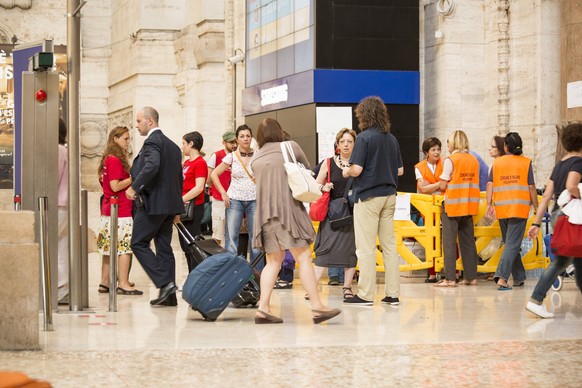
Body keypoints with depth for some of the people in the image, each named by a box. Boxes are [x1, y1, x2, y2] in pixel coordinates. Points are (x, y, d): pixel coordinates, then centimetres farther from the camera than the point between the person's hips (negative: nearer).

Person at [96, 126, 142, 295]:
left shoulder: (108, 159, 15)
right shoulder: (115, 160, -14)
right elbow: (116, 186, -19)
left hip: (108, 210, 10)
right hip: (121, 211, -10)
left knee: (109, 247, 11)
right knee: (124, 247, -8)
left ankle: (105, 282, 15)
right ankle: (123, 284, -8)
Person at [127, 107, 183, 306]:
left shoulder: (152, 142, -11)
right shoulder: (172, 145, 18)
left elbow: (152, 165, -31)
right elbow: (179, 177, 21)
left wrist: (134, 187, -27)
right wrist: (176, 207, 24)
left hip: (153, 203, -9)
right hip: (169, 203, 9)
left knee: (139, 243, -3)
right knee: (164, 247, 10)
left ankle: (164, 282, -12)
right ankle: (169, 295, 8)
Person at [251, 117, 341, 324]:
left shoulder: (255, 159, 14)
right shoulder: (290, 147, 3)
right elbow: (308, 169, 15)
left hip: (264, 212, 5)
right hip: (287, 208, -5)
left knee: (273, 261, 9)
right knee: (304, 257, -5)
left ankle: (263, 308, -2)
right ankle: (317, 306, -9)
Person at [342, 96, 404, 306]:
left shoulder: (364, 137, -11)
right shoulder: (392, 139, 8)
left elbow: (357, 169, -16)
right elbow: (400, 170, 12)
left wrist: (346, 172, 4)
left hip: (368, 197, -6)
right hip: (389, 196, 6)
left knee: (366, 248, -2)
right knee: (389, 245, 9)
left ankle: (366, 294, 0)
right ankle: (393, 294, 9)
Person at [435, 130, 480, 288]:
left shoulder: (450, 160, -9)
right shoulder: (474, 160, 7)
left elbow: (443, 186, -10)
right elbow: (474, 183, 9)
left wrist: (440, 186, 11)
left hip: (452, 204, -5)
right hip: (469, 206, 5)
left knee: (449, 242, -2)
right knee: (468, 241, 11)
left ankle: (450, 278, -5)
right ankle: (471, 277, 12)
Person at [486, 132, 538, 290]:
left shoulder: (497, 162, 6)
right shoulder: (526, 162, 0)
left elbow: (490, 184, -1)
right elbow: (531, 187, -2)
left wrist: (489, 204, 0)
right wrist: (536, 208, 6)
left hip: (501, 209, 3)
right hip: (520, 209, -3)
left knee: (510, 243, 17)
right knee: (513, 244, -5)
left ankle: (519, 277, 25)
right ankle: (502, 276, -21)